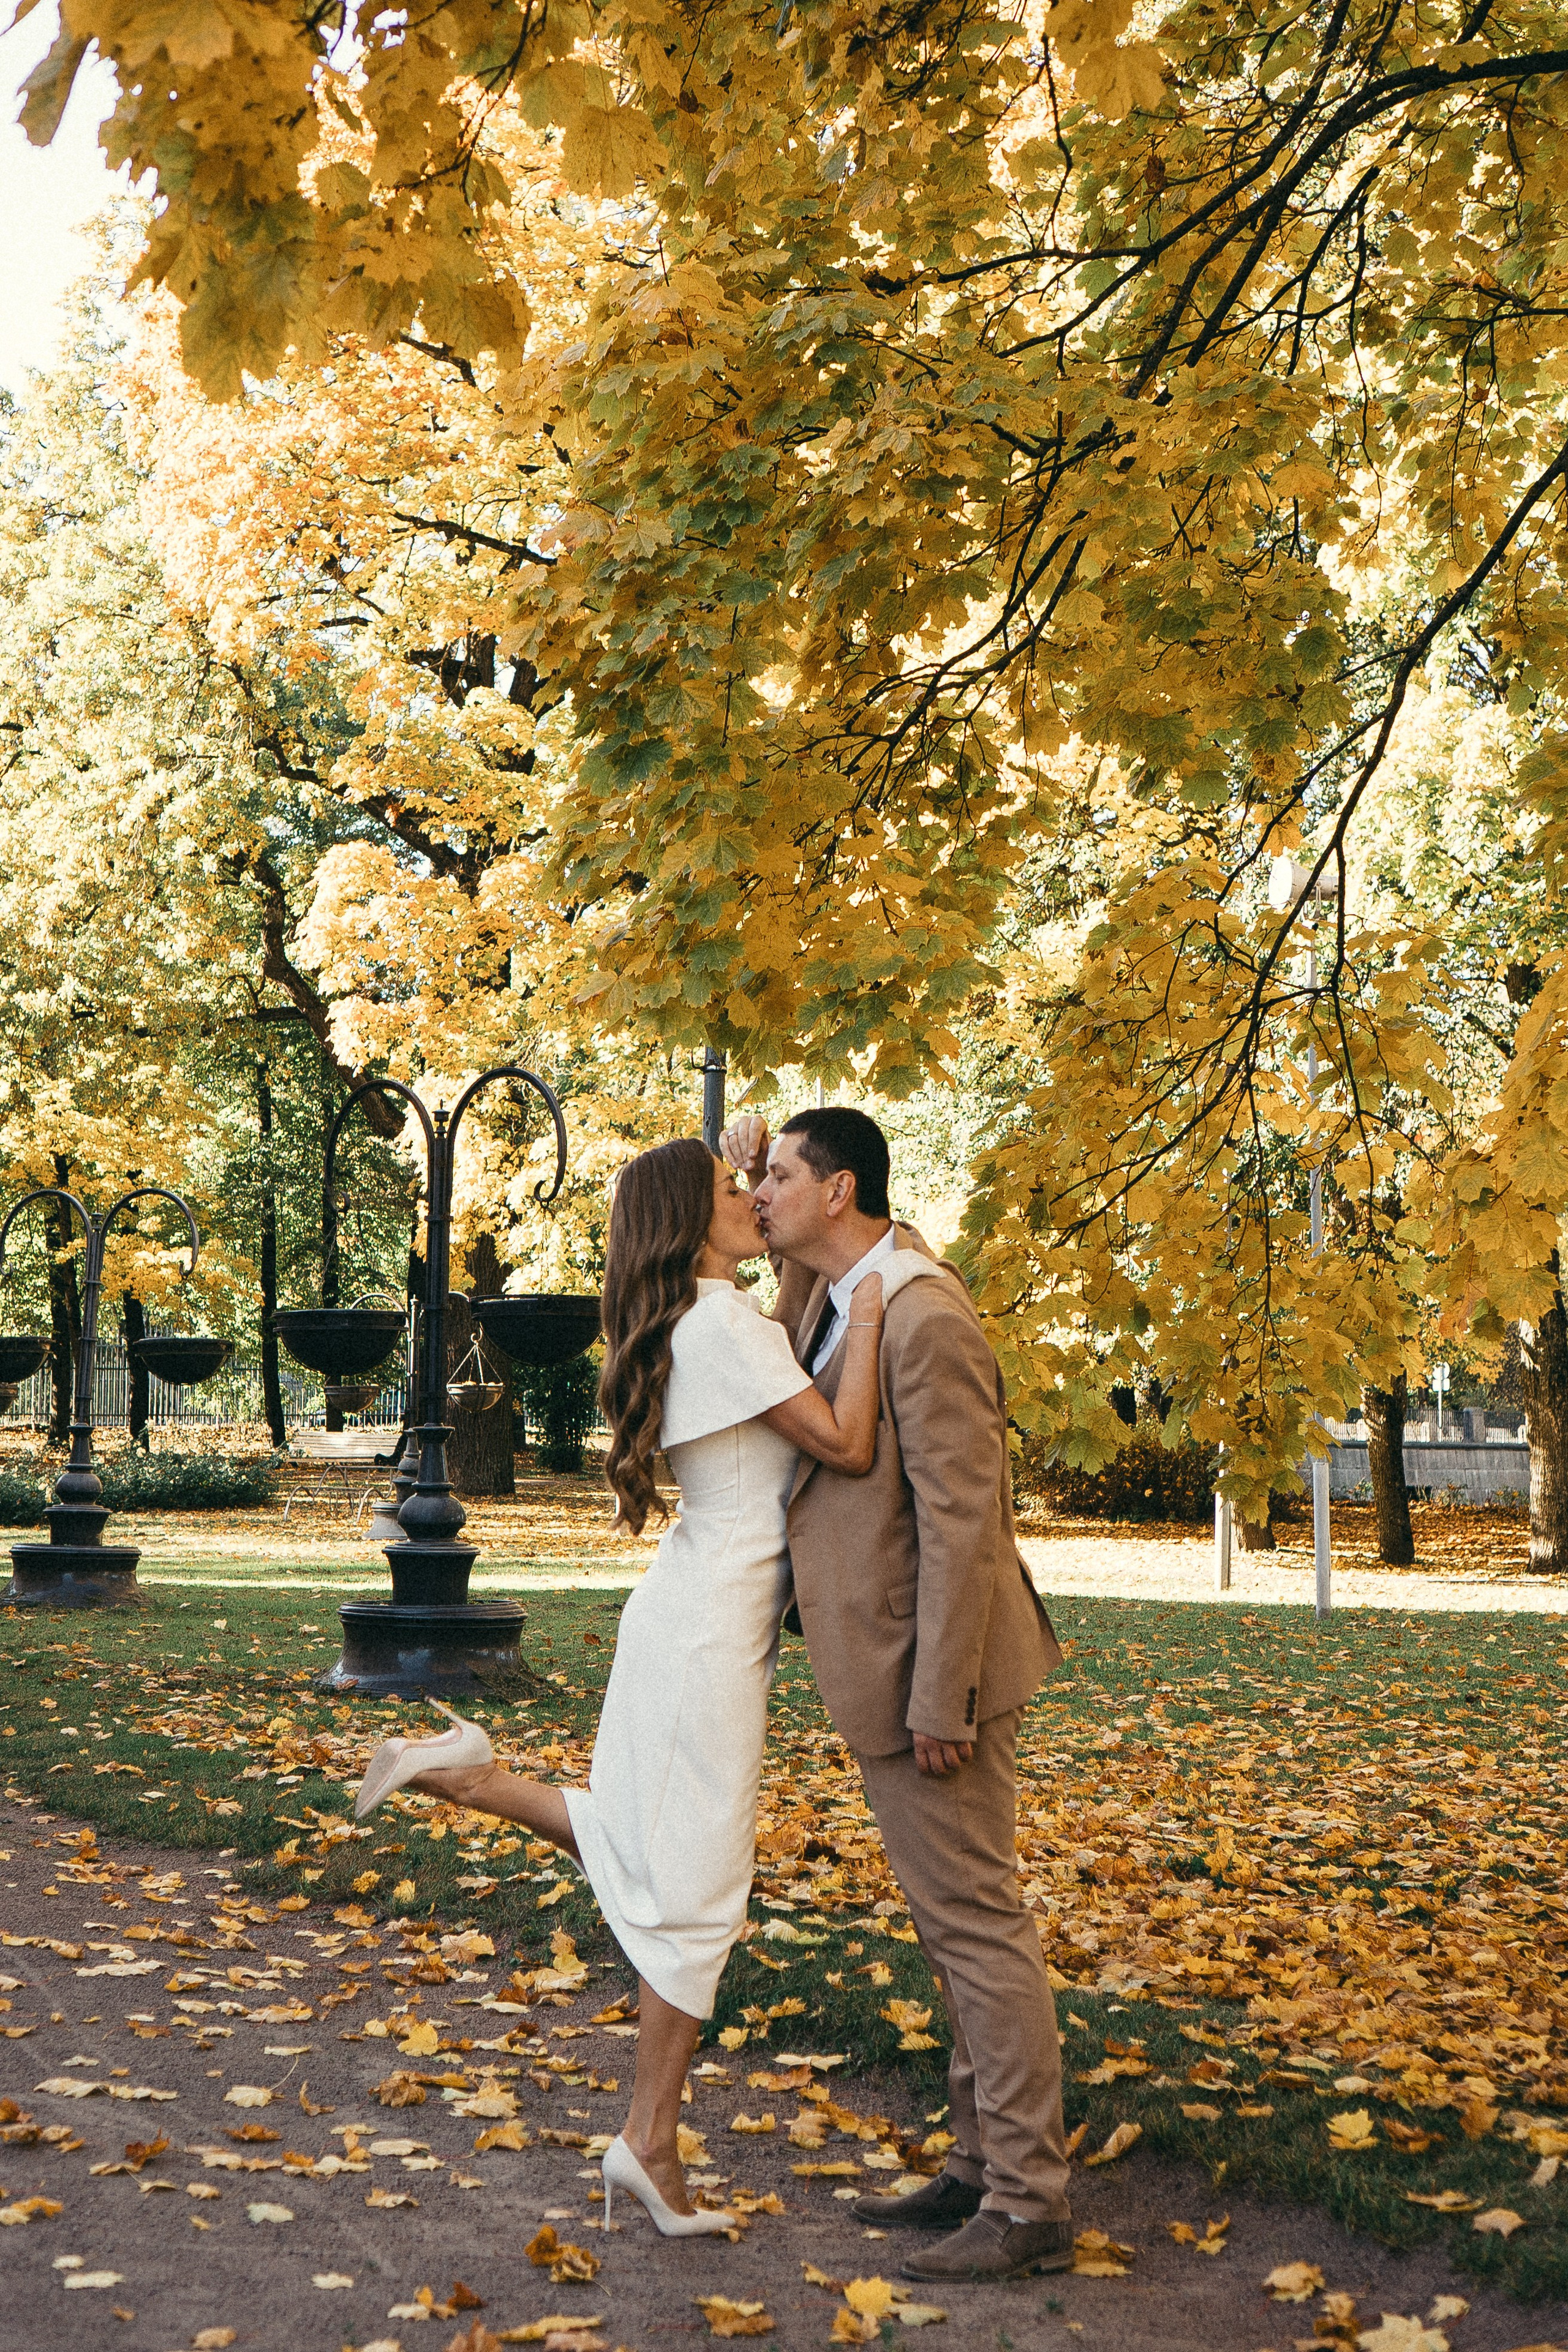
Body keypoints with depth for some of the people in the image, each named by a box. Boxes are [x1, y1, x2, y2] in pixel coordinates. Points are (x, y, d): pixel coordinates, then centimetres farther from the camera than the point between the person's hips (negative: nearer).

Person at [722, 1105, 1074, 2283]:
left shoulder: (923, 1316, -19)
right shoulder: (839, 1291, 9)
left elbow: (961, 1514, -22)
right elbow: (800, 1292, 35)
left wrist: (939, 1700, -22)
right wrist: (761, 1170, 12)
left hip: (930, 1668, -10)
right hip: (885, 1666, 10)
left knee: (977, 1922, -4)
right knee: (960, 1926, 15)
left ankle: (1031, 2204, 5)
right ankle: (982, 2165, 25)